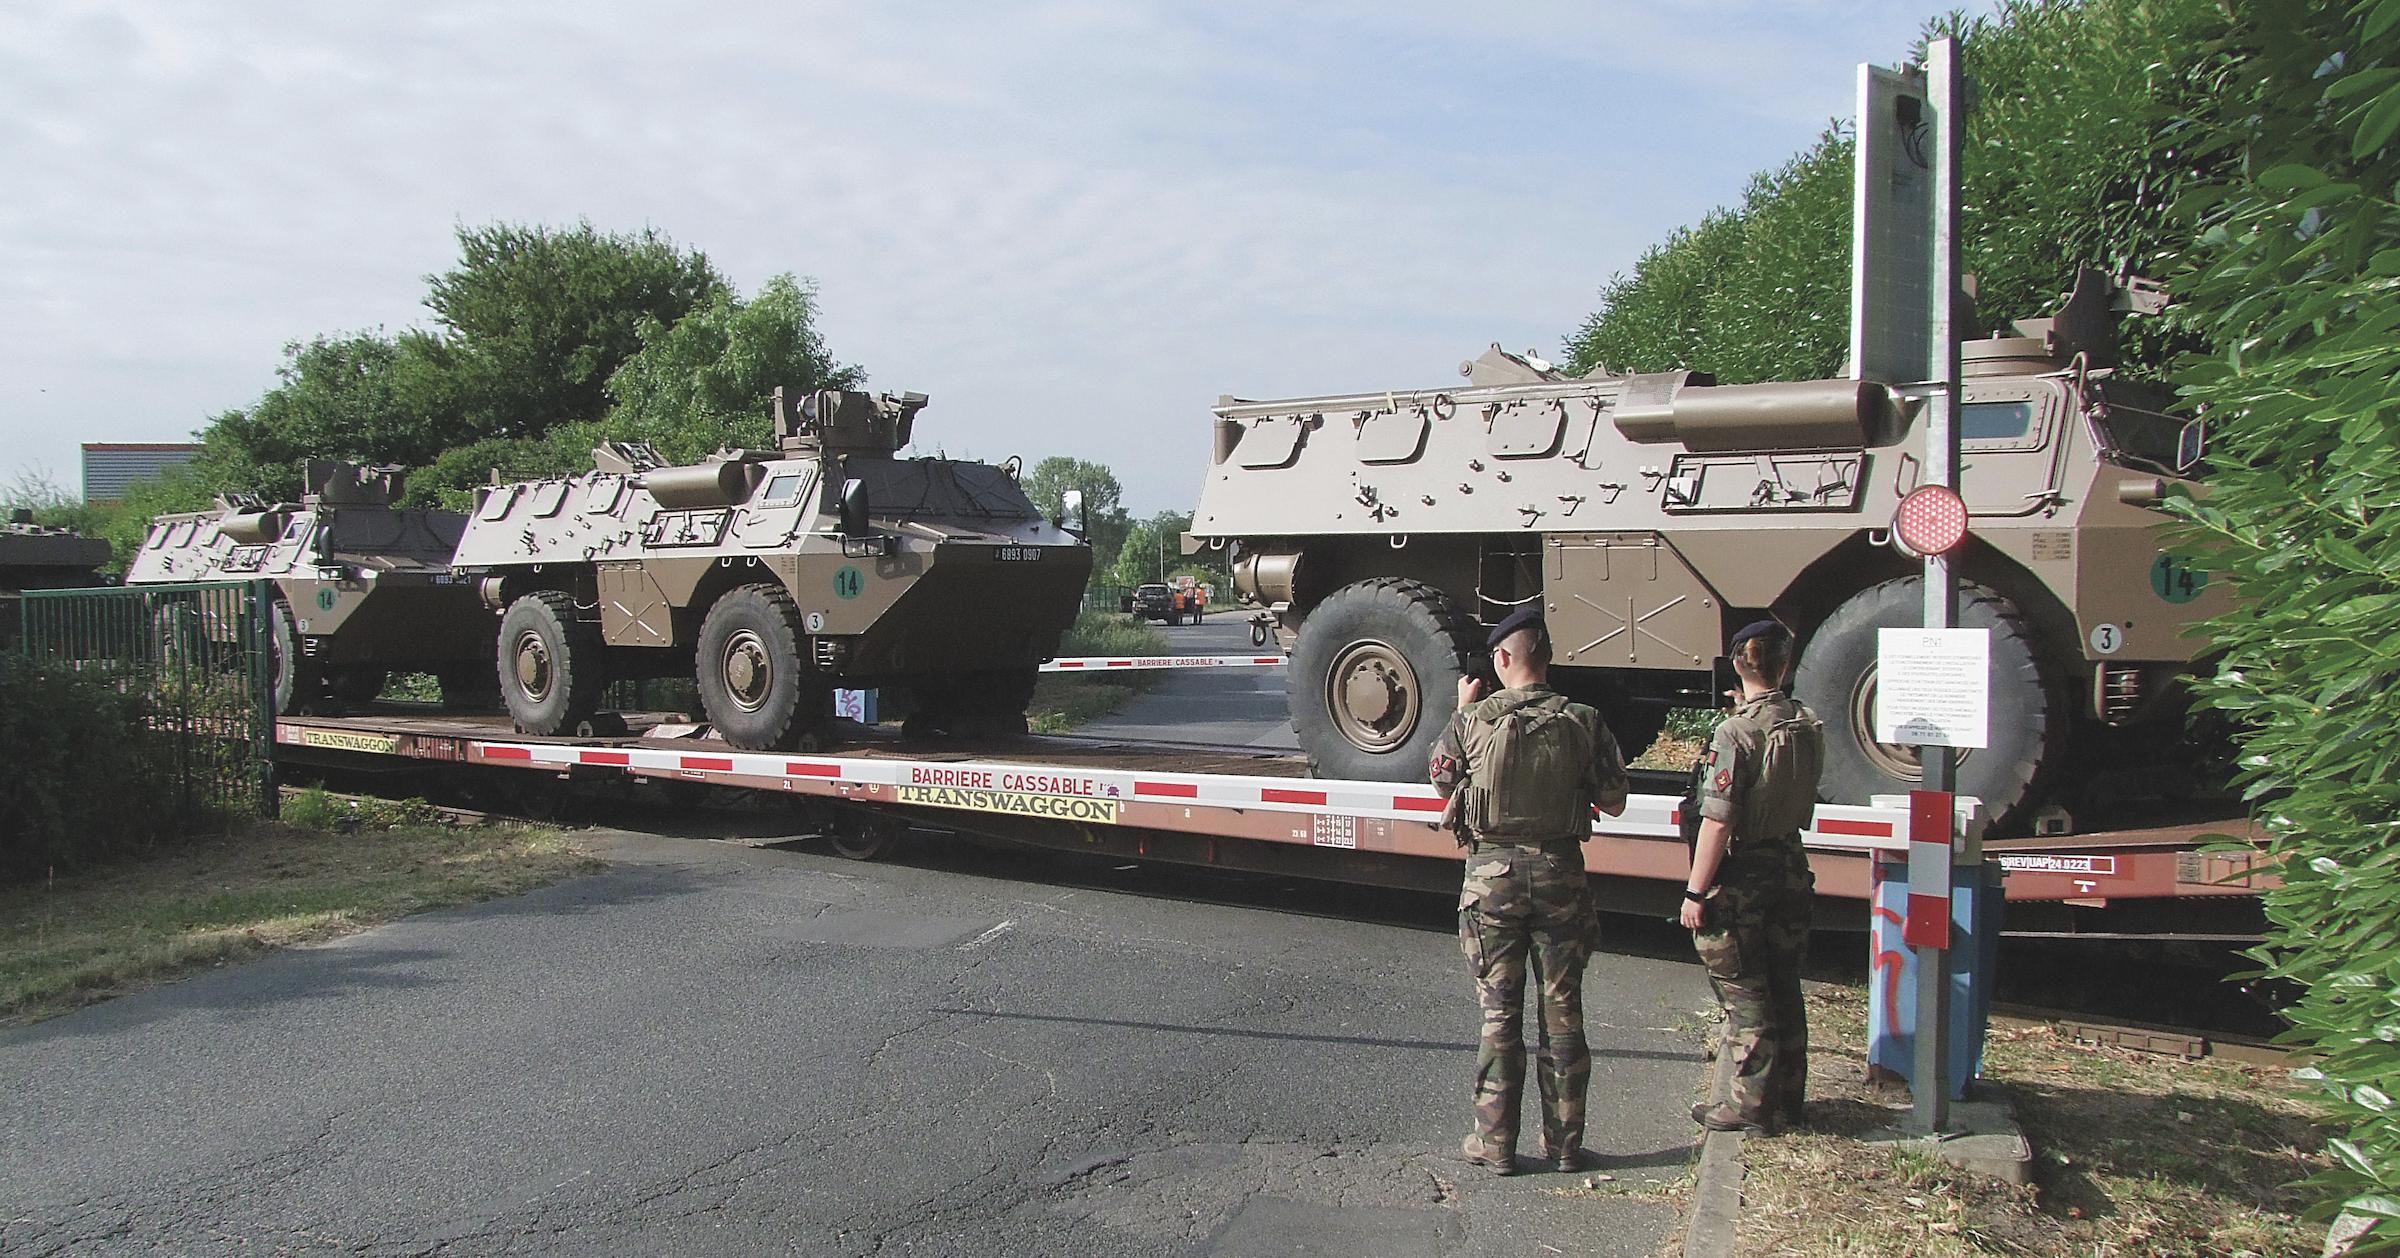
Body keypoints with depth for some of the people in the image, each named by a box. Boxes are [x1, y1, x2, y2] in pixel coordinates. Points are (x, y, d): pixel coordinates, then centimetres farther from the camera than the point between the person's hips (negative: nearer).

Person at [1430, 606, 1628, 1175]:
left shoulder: (1474, 721, -7)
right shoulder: (1584, 722, -4)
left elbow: (1442, 778, 10)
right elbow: (1614, 802, 2)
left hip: (1492, 873, -1)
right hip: (1560, 872, 1)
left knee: (1500, 1014, 6)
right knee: (1563, 1011, 10)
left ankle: (1495, 1143, 12)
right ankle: (1564, 1142, 18)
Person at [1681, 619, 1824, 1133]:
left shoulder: (1736, 732, -19)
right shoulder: (1809, 728, 1)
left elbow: (1718, 821, -21)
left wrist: (1696, 892, -15)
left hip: (1742, 875, -7)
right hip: (1792, 868, 7)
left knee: (1745, 995, 2)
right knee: (1784, 990, 15)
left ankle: (1746, 1105, 11)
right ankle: (1786, 1100, 26)